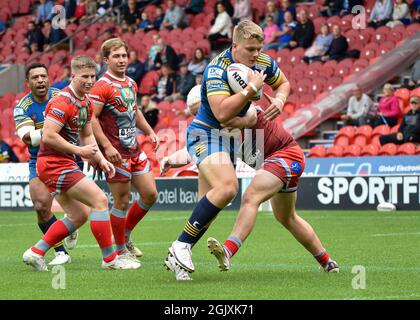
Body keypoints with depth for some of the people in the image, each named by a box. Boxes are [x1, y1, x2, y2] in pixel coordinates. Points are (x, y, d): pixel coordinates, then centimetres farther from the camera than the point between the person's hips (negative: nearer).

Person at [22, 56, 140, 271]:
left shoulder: (86, 102, 12)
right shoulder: (63, 102, -18)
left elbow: (87, 135, 22)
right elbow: (48, 136, -24)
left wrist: (101, 160, 8)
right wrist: (79, 151, -18)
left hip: (64, 164, 10)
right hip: (54, 163, -10)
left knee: (79, 216, 13)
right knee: (100, 200, -13)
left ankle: (35, 253, 17)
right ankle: (109, 259, -7)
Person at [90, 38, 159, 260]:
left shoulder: (131, 84, 13)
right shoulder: (102, 86, -13)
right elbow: (92, 119, -19)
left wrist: (149, 131, 17)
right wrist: (107, 146, -25)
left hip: (134, 149, 8)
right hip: (116, 153, -8)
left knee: (150, 194, 9)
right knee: (122, 201, -3)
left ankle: (125, 236, 27)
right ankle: (121, 250, 11)